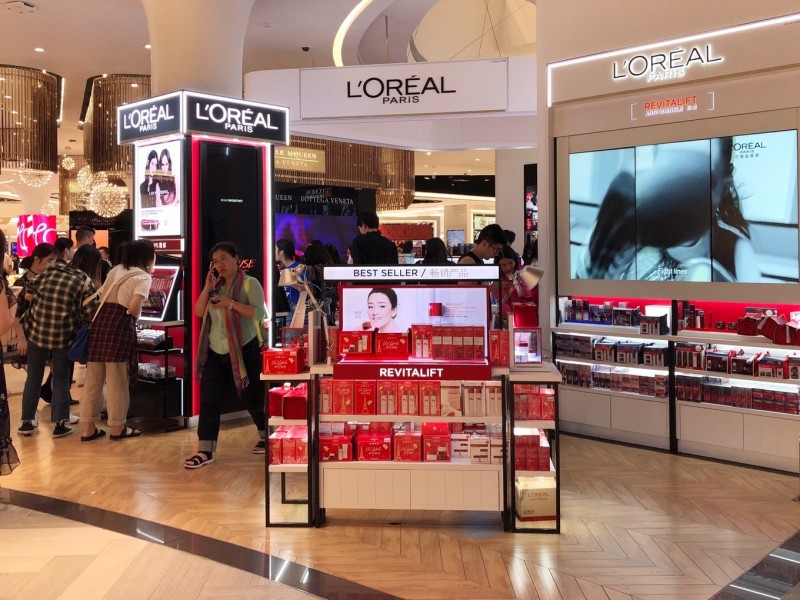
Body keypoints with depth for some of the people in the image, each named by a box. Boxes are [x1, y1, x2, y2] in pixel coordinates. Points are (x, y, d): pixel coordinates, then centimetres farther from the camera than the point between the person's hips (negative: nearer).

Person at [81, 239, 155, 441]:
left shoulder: (116, 270, 21)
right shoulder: (144, 276, -2)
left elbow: (100, 296, 18)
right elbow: (134, 307, -14)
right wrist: (137, 317, 7)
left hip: (100, 321, 7)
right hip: (119, 325, -7)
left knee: (93, 378, 9)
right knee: (117, 379, 2)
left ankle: (89, 428, 16)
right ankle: (117, 427, 12)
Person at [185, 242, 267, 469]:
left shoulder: (249, 283, -7)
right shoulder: (216, 286, 11)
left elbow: (259, 314, -19)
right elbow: (199, 312, 5)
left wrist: (231, 303, -25)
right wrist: (208, 286, -6)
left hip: (243, 351, -5)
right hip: (215, 353, 6)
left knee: (253, 397, 9)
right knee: (209, 400, -1)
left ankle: (267, 437, 32)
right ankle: (205, 452, 1)